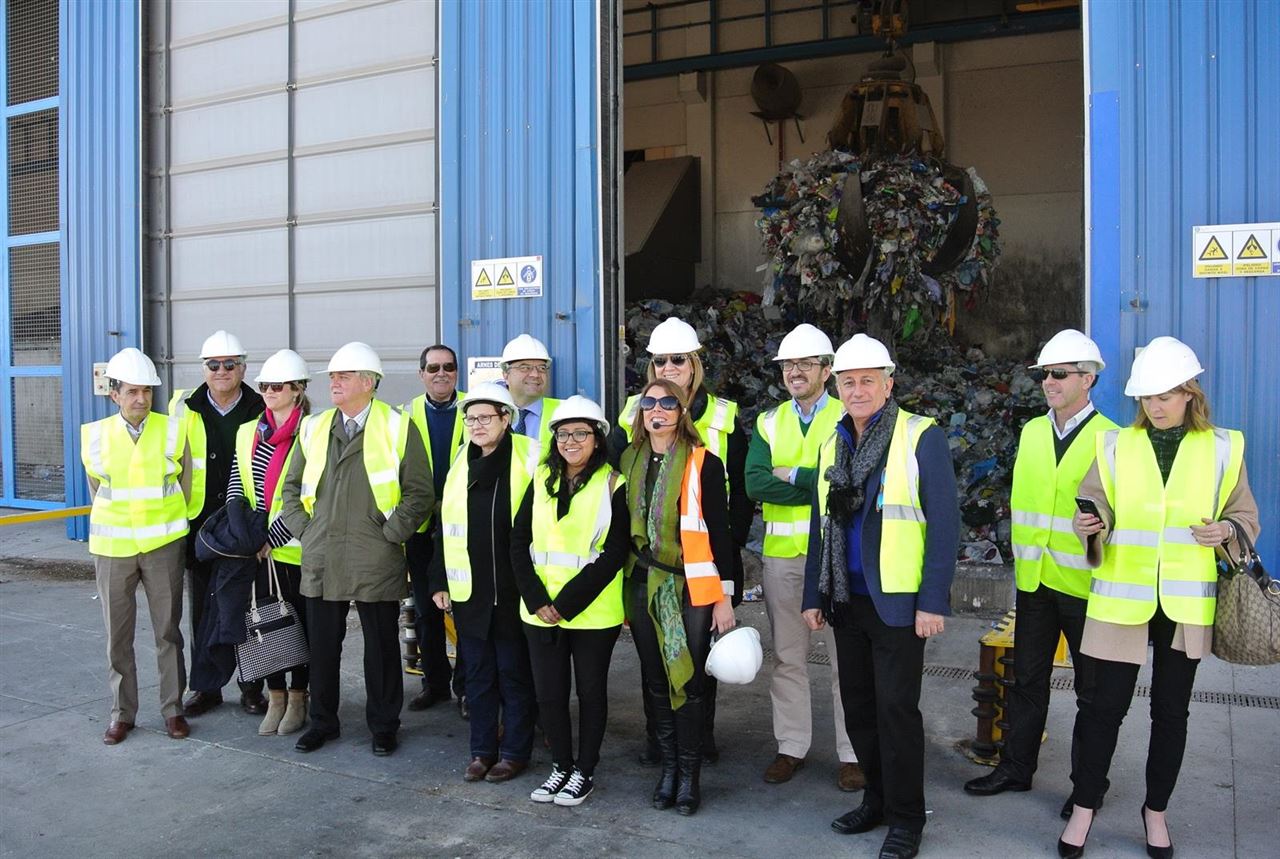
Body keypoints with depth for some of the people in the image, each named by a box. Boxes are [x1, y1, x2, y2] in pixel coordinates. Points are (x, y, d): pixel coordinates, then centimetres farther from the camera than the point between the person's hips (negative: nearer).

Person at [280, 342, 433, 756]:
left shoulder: (398, 427, -3)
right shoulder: (314, 428, 11)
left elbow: (420, 492, -3)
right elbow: (292, 485, 20)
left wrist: (391, 533, -7)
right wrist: (303, 529, 8)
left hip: (376, 560, -4)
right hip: (320, 557, 4)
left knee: (381, 645, 6)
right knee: (322, 644, 12)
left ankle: (383, 725, 21)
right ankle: (323, 721, 29)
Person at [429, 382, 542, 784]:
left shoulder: (528, 458, -7)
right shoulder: (461, 464, 9)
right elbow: (446, 526, 13)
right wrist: (440, 581, 9)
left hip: (512, 590, -4)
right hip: (468, 590, 5)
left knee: (513, 671, 7)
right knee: (477, 672, 12)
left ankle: (514, 751, 20)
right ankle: (481, 749, 25)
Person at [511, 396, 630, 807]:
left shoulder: (613, 485, -6)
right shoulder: (542, 480, 7)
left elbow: (614, 554, -12)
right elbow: (519, 542, 4)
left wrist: (568, 602, -15)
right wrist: (537, 600, -8)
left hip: (593, 612, -4)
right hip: (541, 612, 4)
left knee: (590, 692, 9)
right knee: (548, 692, 10)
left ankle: (584, 771, 25)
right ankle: (560, 766, 29)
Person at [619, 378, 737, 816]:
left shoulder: (703, 463, -6)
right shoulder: (629, 461, 8)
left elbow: (719, 531, -6)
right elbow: (621, 527, 13)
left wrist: (724, 597, -7)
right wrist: (622, 591, 12)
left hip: (691, 588, -4)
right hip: (643, 586, 4)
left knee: (689, 682, 0)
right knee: (656, 681, 11)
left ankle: (689, 773, 16)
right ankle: (668, 766, 25)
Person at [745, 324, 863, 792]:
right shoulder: (768, 423, 9)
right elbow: (755, 484, -7)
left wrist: (792, 476, -12)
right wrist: (817, 485, -13)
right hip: (781, 555, 4)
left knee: (846, 659, 4)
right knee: (787, 657, 13)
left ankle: (853, 753, 17)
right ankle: (791, 747, 26)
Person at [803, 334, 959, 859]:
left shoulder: (922, 437, -8)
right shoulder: (833, 445, 10)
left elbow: (944, 523, -11)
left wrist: (933, 601, -15)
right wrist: (813, 596, 12)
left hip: (898, 601, -6)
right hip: (847, 600, 6)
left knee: (896, 709, 0)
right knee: (858, 707, 13)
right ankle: (877, 800, 31)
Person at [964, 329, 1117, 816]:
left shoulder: (1110, 439, -9)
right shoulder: (1032, 432, 8)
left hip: (1086, 585, -5)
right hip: (1035, 579, 5)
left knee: (1092, 690, 10)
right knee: (1027, 680, 14)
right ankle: (1015, 768, 28)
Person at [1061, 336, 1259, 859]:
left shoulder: (1222, 448, 2)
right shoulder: (1116, 444, 2)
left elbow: (1246, 516, 8)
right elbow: (1096, 503, 3)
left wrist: (1226, 530, -14)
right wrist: (1088, 524, -19)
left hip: (1186, 603, 1)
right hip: (1122, 599, -1)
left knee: (1171, 710, 12)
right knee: (1105, 704, 3)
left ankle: (1156, 811, 30)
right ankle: (1084, 807, 20)